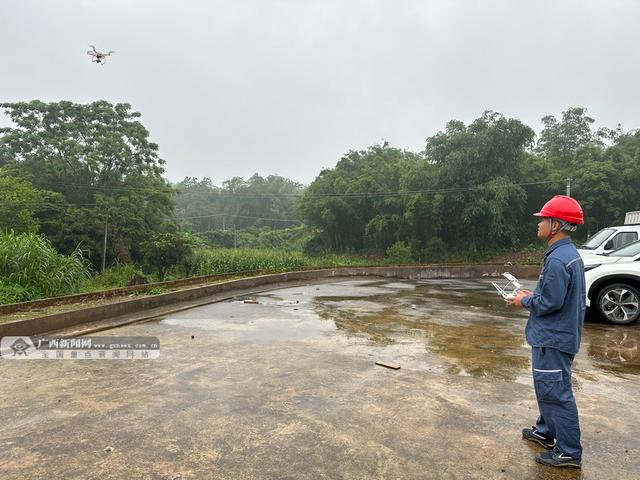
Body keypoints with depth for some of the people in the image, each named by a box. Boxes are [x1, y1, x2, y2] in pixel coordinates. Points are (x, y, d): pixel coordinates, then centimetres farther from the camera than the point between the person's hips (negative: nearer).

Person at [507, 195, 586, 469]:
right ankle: (545, 432, 38)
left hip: (553, 339, -11)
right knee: (547, 388, 23)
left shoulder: (558, 260, -24)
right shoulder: (569, 254, 9)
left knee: (556, 393, 1)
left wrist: (525, 301, -8)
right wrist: (532, 296, 8)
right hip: (554, 336, 11)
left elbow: (550, 302, -24)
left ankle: (569, 452, 14)